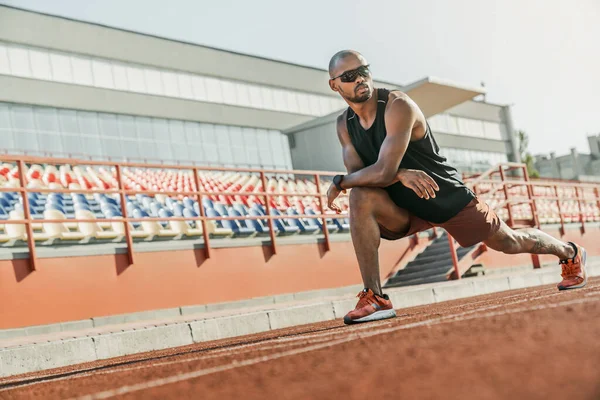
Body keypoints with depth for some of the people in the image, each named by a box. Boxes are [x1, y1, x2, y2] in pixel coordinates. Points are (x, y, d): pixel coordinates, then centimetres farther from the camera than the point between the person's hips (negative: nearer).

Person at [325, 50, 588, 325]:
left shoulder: (398, 106, -27)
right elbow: (357, 174, -14)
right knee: (362, 197, -27)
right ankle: (374, 298, -23)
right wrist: (399, 174, -31)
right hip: (405, 208, 4)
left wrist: (338, 183, -24)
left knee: (511, 243, 12)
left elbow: (383, 172, -36)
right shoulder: (344, 124, -5)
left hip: (448, 197, -4)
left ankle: (570, 253, 46)